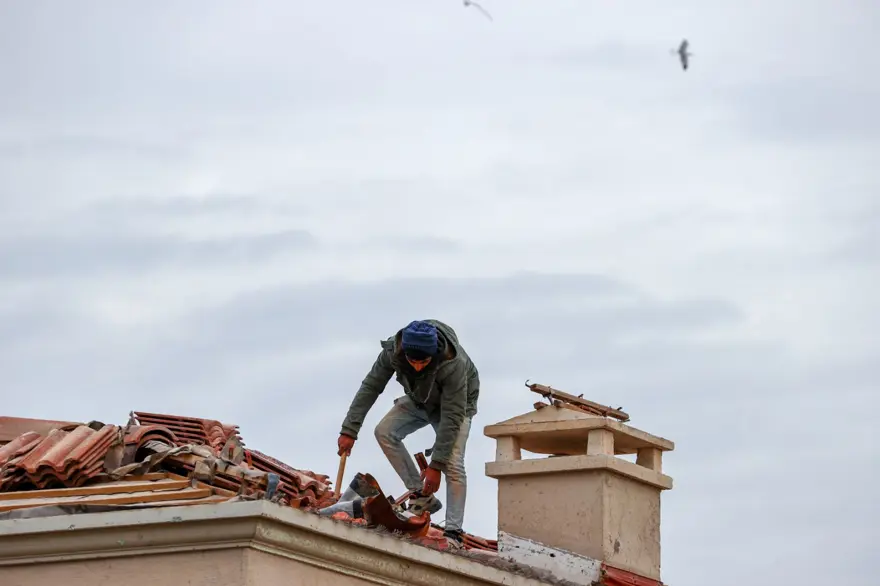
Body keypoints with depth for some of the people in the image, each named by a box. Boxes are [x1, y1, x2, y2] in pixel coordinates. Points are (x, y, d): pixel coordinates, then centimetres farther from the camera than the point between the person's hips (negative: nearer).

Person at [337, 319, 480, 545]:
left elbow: (452, 417, -37)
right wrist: (349, 430, -23)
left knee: (453, 463, -22)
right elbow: (370, 387, -19)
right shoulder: (393, 350, -31)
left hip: (456, 404, -5)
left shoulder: (454, 364, -42)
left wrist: (436, 465, -36)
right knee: (384, 431, -17)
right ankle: (422, 496, -12)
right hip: (418, 401, 5)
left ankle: (453, 531, -18)